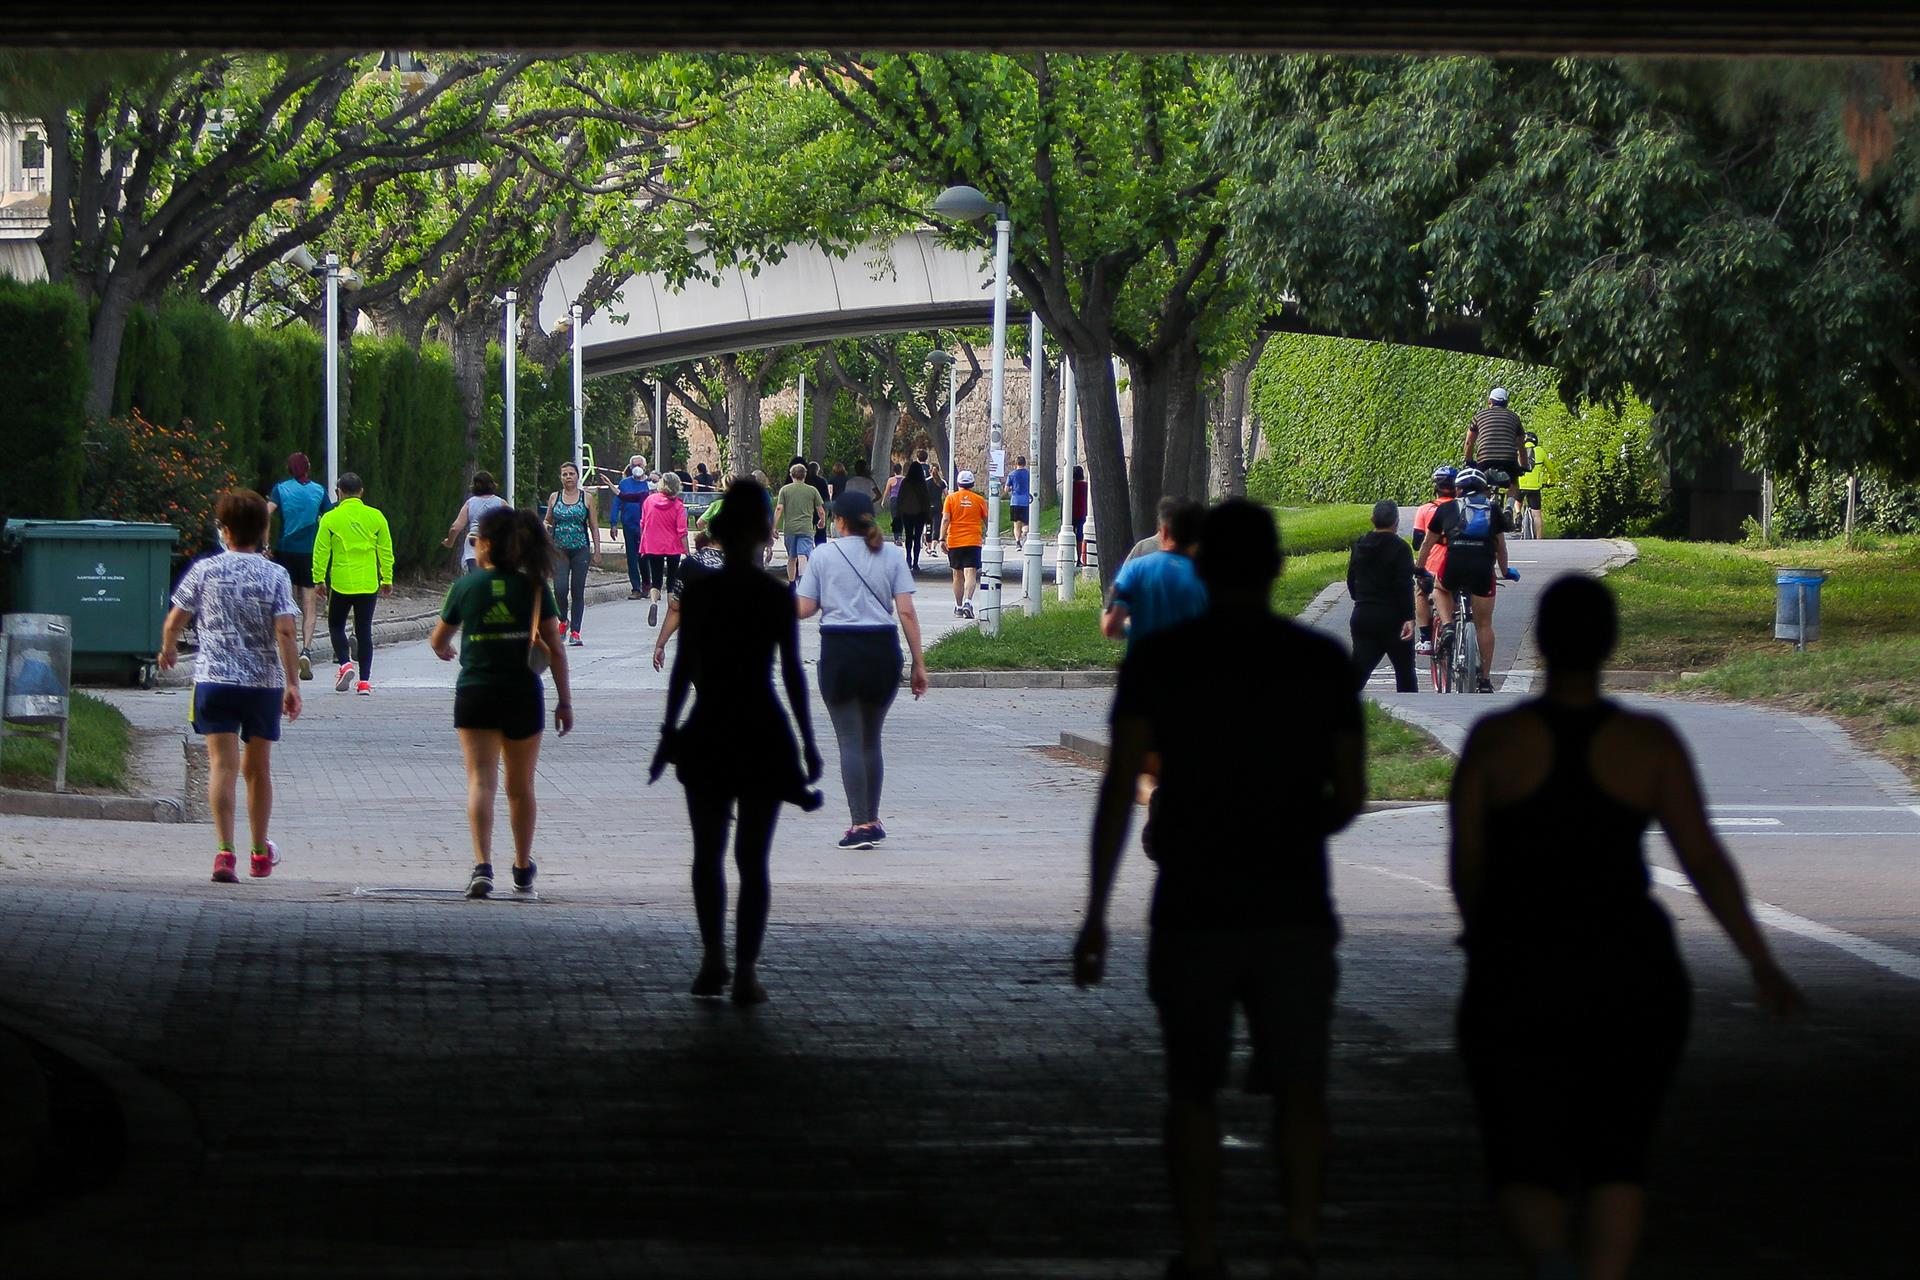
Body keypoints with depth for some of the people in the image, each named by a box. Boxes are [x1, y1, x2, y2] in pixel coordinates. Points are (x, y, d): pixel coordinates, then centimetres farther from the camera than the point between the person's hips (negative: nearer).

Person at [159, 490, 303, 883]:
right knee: (258, 768, 16)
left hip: (214, 678, -1)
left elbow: (175, 620, 6)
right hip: (265, 682, 1)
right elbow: (284, 632, -10)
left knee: (223, 765, -6)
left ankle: (225, 851, -21)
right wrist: (292, 684, -9)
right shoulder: (276, 575, -1)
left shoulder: (204, 570, 0)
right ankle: (260, 853, 31)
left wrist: (168, 649, 27)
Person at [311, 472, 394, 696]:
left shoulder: (331, 518, -5)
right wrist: (387, 579, 14)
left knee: (336, 626, 16)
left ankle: (344, 664, -6)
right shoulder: (375, 516, 1)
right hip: (368, 584, 2)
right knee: (364, 631, 7)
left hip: (341, 583, -2)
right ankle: (364, 681, 4)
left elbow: (321, 551, -4)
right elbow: (386, 551, 5)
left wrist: (319, 579, 4)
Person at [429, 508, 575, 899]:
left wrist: (444, 650, 34)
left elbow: (438, 641, 10)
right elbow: (555, 650, -3)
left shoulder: (466, 585, -2)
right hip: (523, 696, 2)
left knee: (481, 779, -5)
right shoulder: (535, 587, -1)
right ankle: (523, 869, 29)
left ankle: (482, 865, -22)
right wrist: (564, 701, 3)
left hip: (475, 694, -2)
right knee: (521, 786, 15)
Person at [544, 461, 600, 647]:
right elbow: (548, 521, 16)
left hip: (581, 549, 0)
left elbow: (594, 525, 7)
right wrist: (546, 527, -6)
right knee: (560, 589, -14)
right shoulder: (554, 498, 8)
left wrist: (597, 548, 1)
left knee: (578, 591, -1)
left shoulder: (586, 498, 4)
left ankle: (575, 632, 4)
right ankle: (563, 620, 13)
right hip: (559, 549, 0)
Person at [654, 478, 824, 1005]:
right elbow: (792, 673, -4)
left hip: (707, 736, 1)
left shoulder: (697, 594, -2)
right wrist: (808, 741, 2)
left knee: (708, 851, 15)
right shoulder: (777, 597, -5)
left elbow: (683, 668, 1)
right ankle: (745, 971, -1)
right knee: (753, 858, 3)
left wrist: (668, 732, 9)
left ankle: (714, 958, 11)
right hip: (762, 735, -1)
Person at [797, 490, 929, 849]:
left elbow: (804, 610, -1)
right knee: (871, 739, 17)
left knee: (850, 741, -1)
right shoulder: (891, 555, 3)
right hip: (882, 651, 2)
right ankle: (872, 820, 23)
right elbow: (906, 611, -2)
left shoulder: (825, 554, 0)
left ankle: (860, 824, -9)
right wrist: (918, 664, 1)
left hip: (839, 650, -2)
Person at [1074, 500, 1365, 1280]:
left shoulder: (1159, 659, -2)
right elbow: (1351, 793, 5)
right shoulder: (1321, 661, 2)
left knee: (1193, 1090, 12)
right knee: (1299, 1086, 5)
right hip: (1294, 907, 1)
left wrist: (1096, 915, -5)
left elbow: (1120, 786, -7)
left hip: (1193, 908, 0)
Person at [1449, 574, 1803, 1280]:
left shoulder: (1495, 739, -4)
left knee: (1526, 1170, 3)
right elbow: (1705, 860, -7)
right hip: (1631, 977, 1)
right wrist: (1761, 963, -1)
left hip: (1518, 980, -1)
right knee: (1615, 1159, 17)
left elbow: (1464, 865, 1)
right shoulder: (1650, 742, -3)